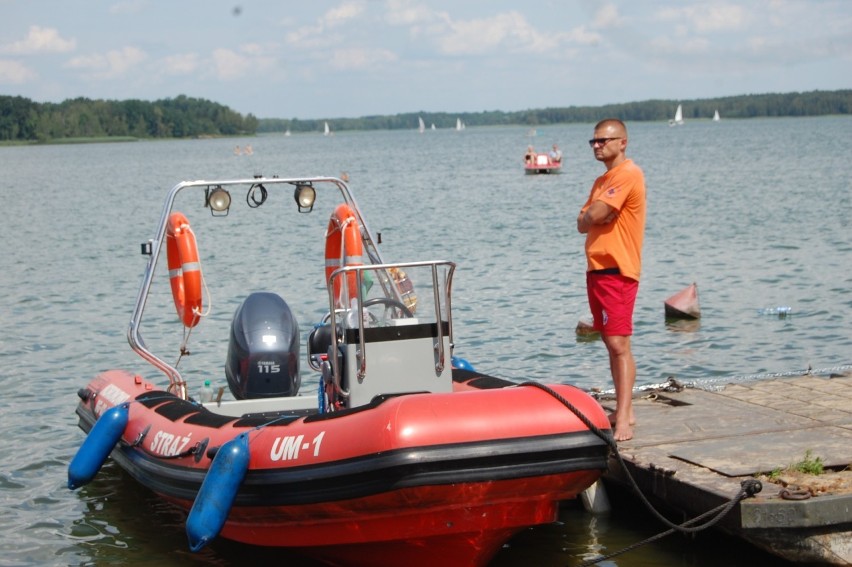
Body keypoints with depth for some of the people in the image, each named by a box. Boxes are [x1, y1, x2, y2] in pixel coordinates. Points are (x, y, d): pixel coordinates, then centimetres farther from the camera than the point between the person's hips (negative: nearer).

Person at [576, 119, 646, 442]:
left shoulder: (628, 174, -12)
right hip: (598, 269, 10)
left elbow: (594, 216, -20)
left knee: (619, 345, -13)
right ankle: (624, 412, 17)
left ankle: (623, 421, -15)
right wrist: (592, 218, -7)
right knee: (612, 344, 12)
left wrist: (590, 216, 1)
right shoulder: (602, 181, 19)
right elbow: (583, 223, 12)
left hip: (616, 272, -10)